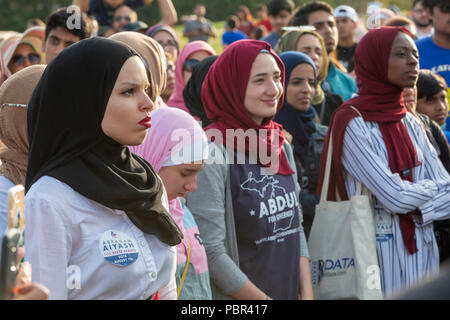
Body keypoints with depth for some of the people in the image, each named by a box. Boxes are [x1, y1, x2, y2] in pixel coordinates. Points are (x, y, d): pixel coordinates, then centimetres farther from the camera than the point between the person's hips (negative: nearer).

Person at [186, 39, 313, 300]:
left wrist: (308, 295, -1)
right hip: (237, 299, -6)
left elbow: (295, 227, 10)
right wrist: (265, 299, -14)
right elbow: (211, 253, -20)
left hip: (291, 292, 7)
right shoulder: (213, 154, -18)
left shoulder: (282, 146, 4)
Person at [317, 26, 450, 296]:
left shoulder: (410, 122, 8)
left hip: (422, 249, 6)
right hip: (380, 252, -6)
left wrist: (415, 203, -18)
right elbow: (396, 197, -19)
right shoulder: (352, 123, -13)